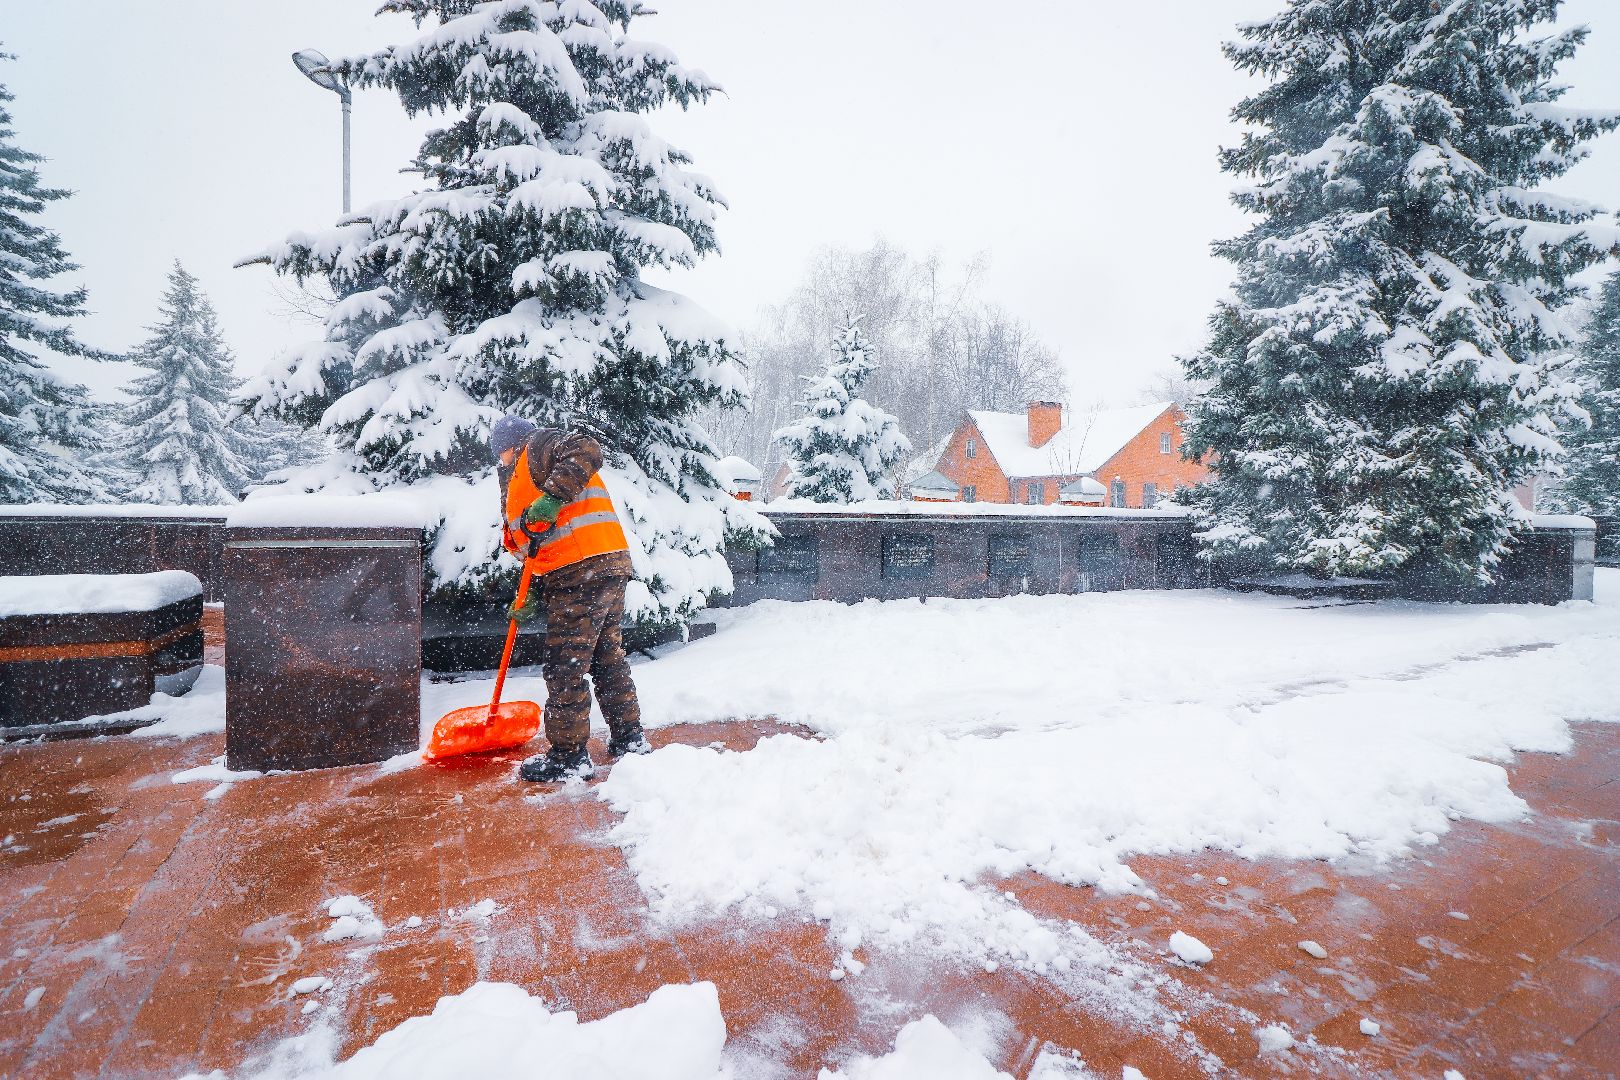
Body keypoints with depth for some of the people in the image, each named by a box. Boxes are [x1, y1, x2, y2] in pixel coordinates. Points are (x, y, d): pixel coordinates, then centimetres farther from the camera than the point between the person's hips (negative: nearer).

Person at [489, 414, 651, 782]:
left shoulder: (539, 444, 5)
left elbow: (586, 450, -18)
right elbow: (540, 549, 27)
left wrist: (553, 496, -24)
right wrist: (536, 598, 19)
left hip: (584, 569, -10)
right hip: (610, 569, 10)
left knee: (565, 666, -3)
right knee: (608, 656, 18)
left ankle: (569, 755, 5)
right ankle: (628, 738, 28)